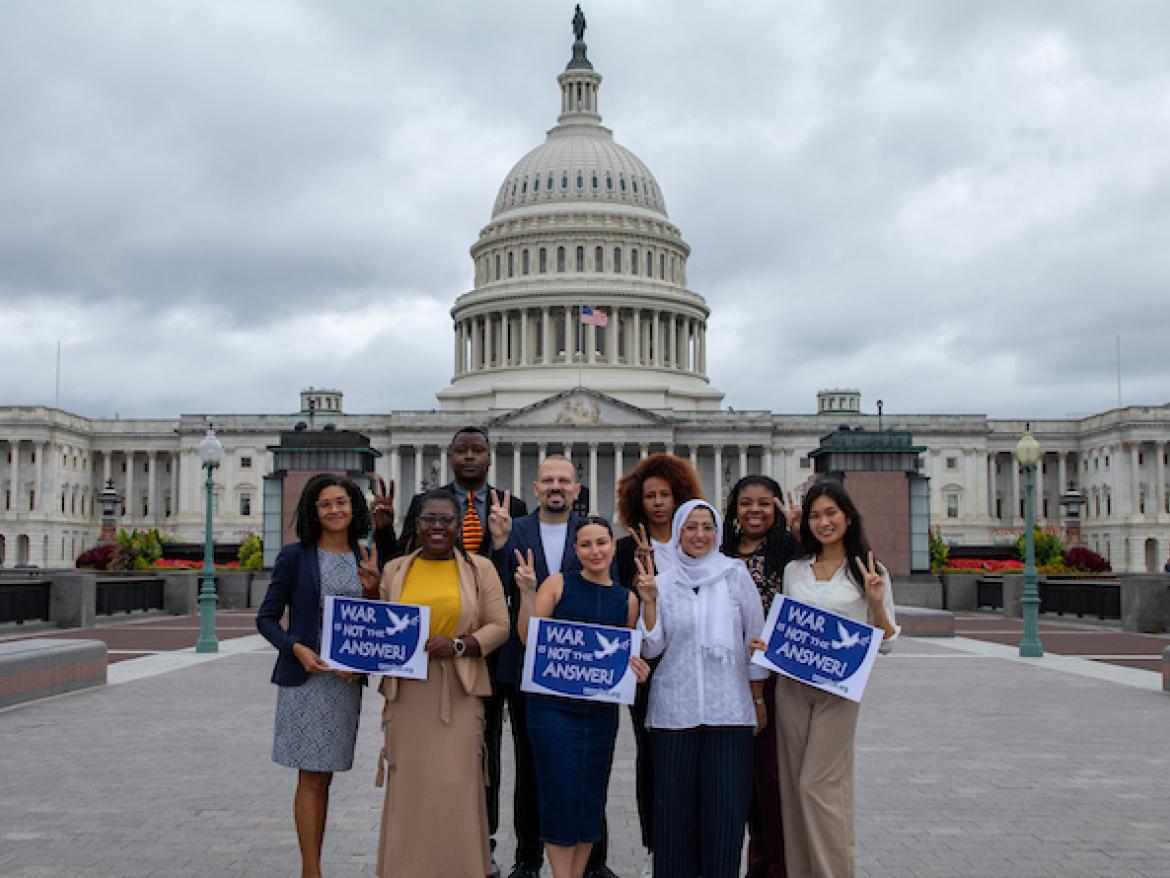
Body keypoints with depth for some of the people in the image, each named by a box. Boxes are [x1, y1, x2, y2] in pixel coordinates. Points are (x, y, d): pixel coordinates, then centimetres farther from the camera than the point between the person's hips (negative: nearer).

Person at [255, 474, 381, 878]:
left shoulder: (365, 559, 8)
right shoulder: (295, 556, -4)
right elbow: (266, 618, -2)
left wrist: (373, 589, -6)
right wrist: (297, 648, -17)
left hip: (347, 680, 4)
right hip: (305, 677, -4)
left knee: (323, 777, 12)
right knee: (311, 778, -3)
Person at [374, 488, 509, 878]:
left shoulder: (479, 568, 5)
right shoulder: (395, 570, 11)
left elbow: (498, 627, 1)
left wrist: (458, 645, -13)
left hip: (458, 693, -1)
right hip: (407, 692, 2)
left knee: (457, 783, -3)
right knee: (408, 783, 2)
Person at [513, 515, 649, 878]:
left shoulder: (627, 599, 9)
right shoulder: (559, 583, -1)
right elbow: (529, 638, -6)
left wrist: (638, 670, -4)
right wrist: (527, 592, -17)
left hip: (602, 710, 4)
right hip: (554, 707, -4)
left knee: (591, 798, 9)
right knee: (561, 795, -3)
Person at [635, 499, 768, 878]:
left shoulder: (736, 574, 3)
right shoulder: (662, 582, 7)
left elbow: (755, 638, 7)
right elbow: (651, 648, 3)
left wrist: (758, 699, 8)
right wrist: (649, 601, -10)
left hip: (729, 707, -1)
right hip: (675, 708, 1)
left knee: (726, 803, -2)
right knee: (675, 802, 4)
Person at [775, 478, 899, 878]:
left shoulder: (870, 573, 0)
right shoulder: (794, 570, 10)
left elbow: (885, 643, 1)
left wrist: (877, 602, -16)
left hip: (839, 689, -4)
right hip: (791, 685, 4)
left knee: (818, 785, -9)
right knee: (794, 784, 7)